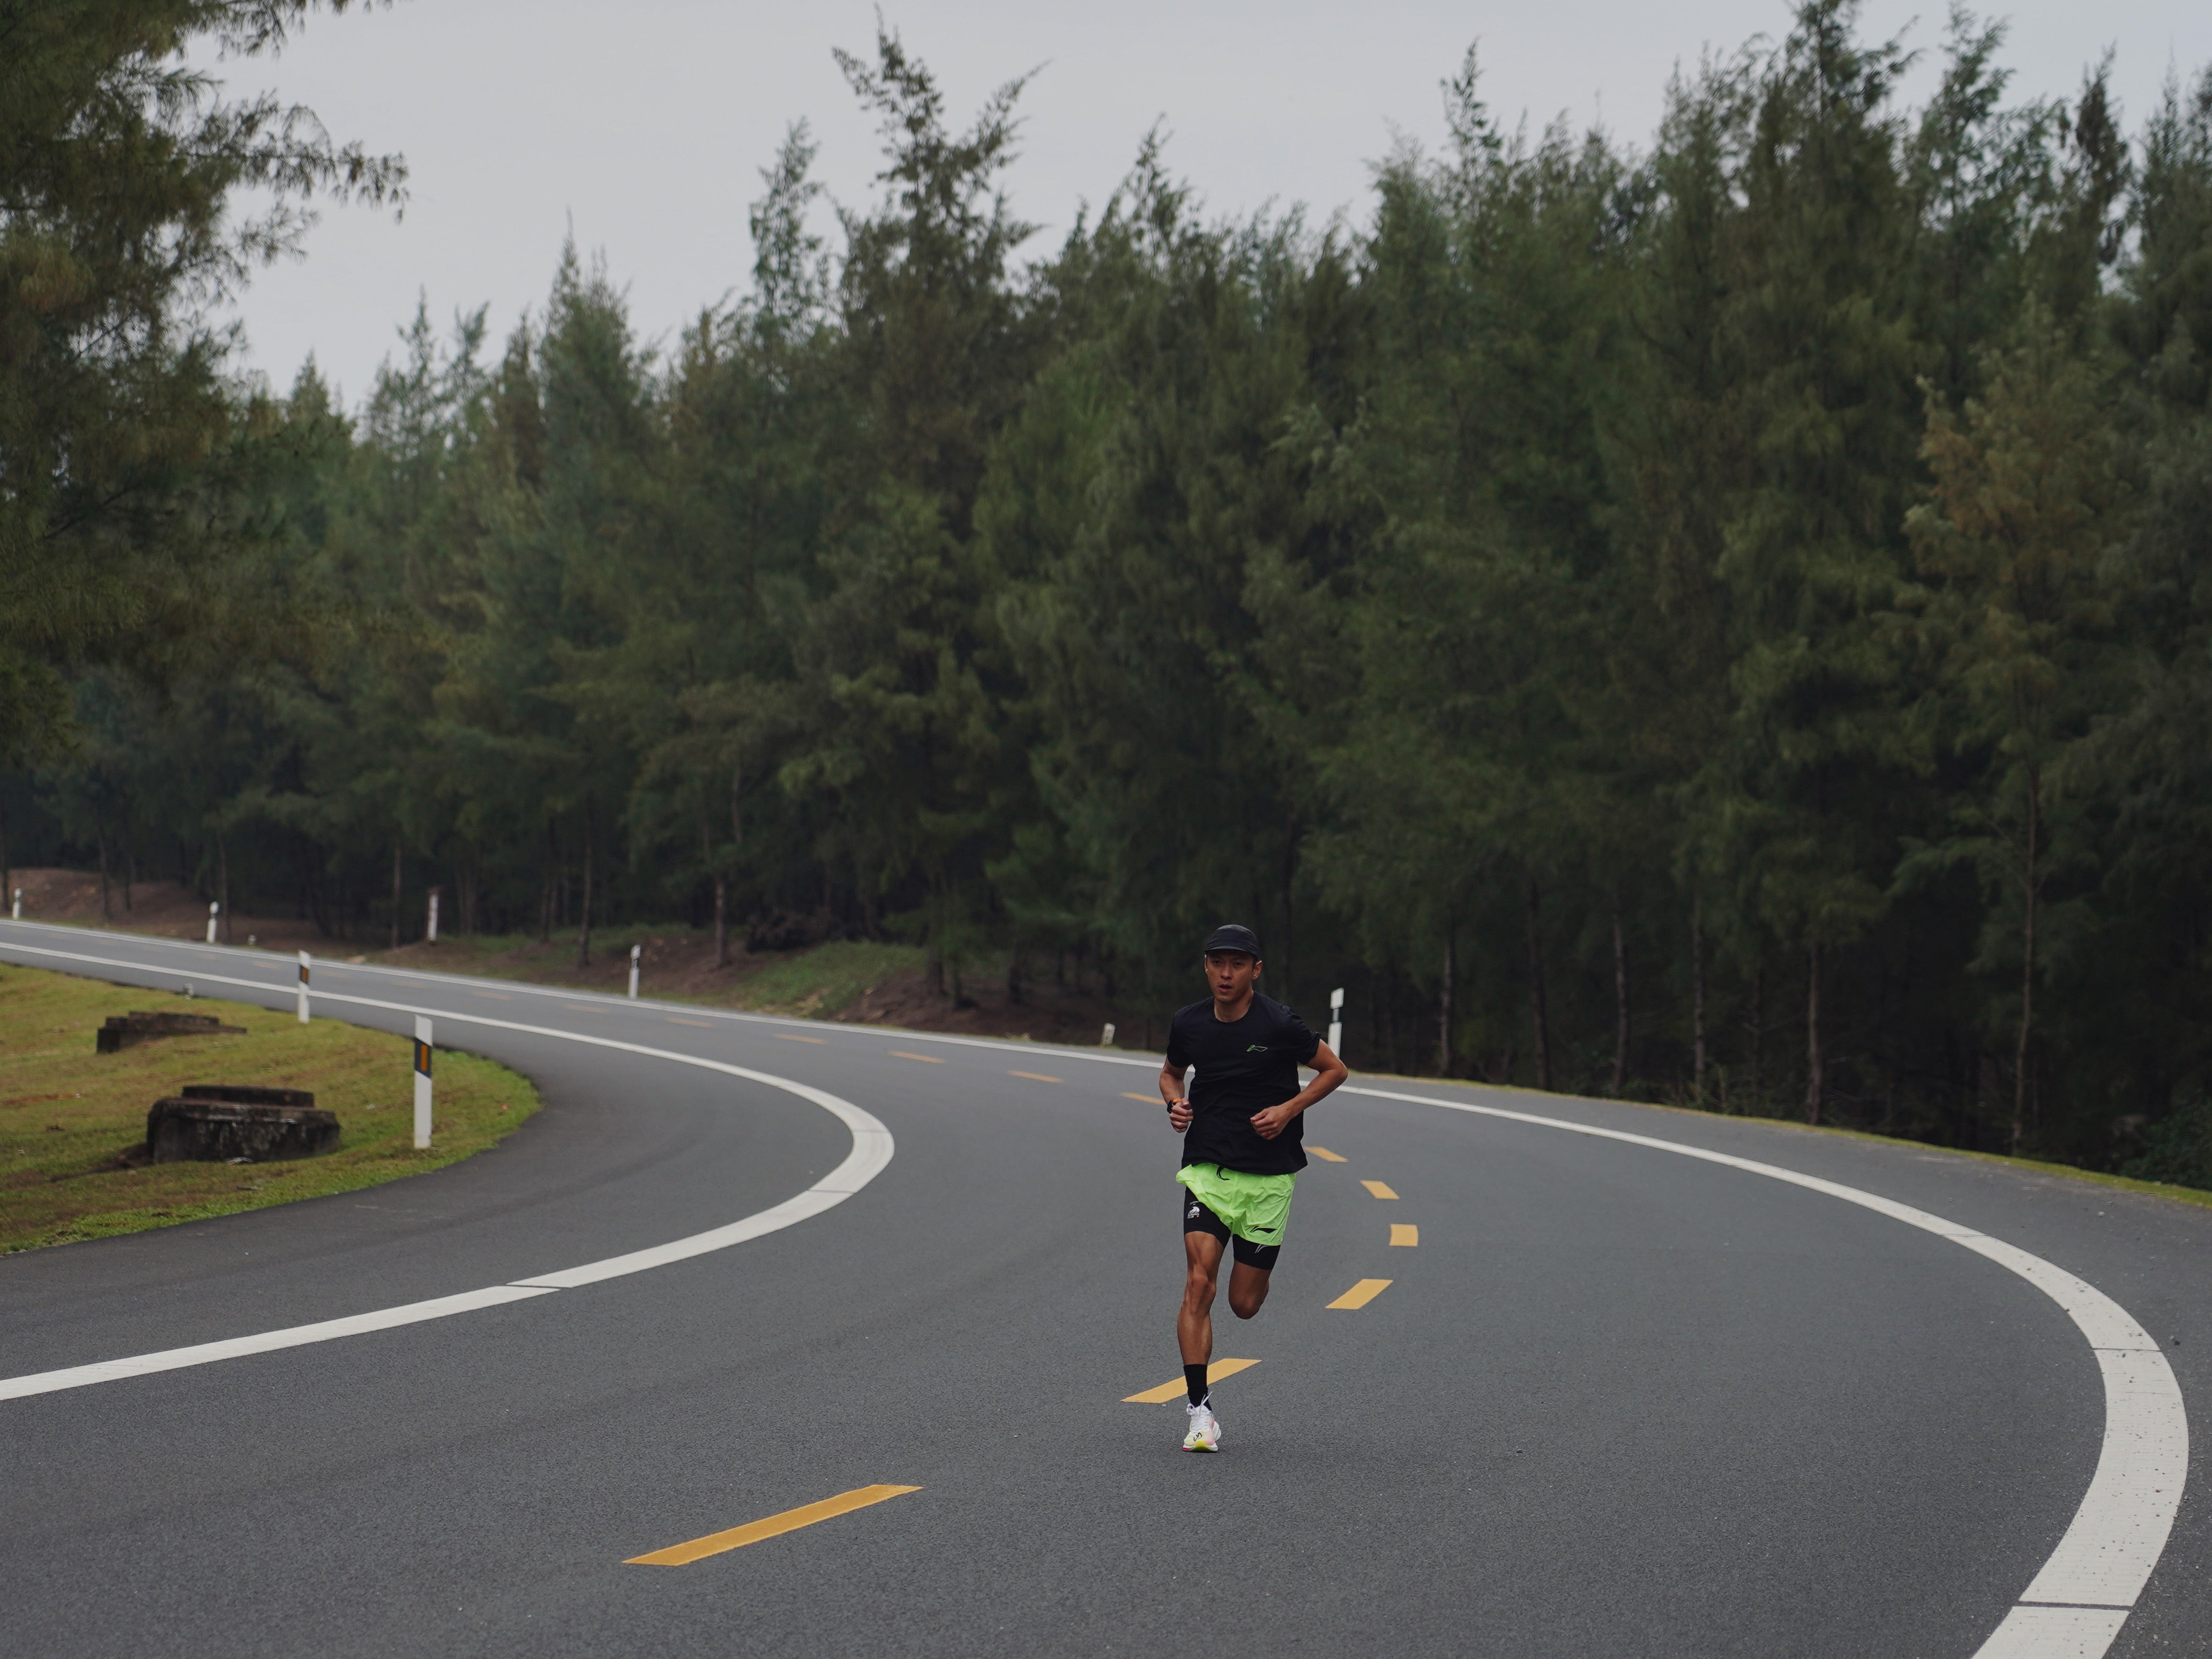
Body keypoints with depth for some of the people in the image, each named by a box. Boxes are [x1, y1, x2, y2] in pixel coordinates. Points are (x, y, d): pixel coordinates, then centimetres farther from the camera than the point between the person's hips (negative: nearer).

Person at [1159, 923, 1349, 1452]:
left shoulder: (1280, 1025, -10)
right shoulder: (1188, 1023, 0)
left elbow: (1334, 1070, 3)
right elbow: (1171, 1072, 21)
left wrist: (1288, 1110, -11)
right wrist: (1175, 1103, -2)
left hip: (1268, 1177, -1)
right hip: (1207, 1169, 1)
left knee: (1244, 1304, 6)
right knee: (1198, 1285, -17)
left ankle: (1255, 1260, 45)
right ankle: (1201, 1412, -15)